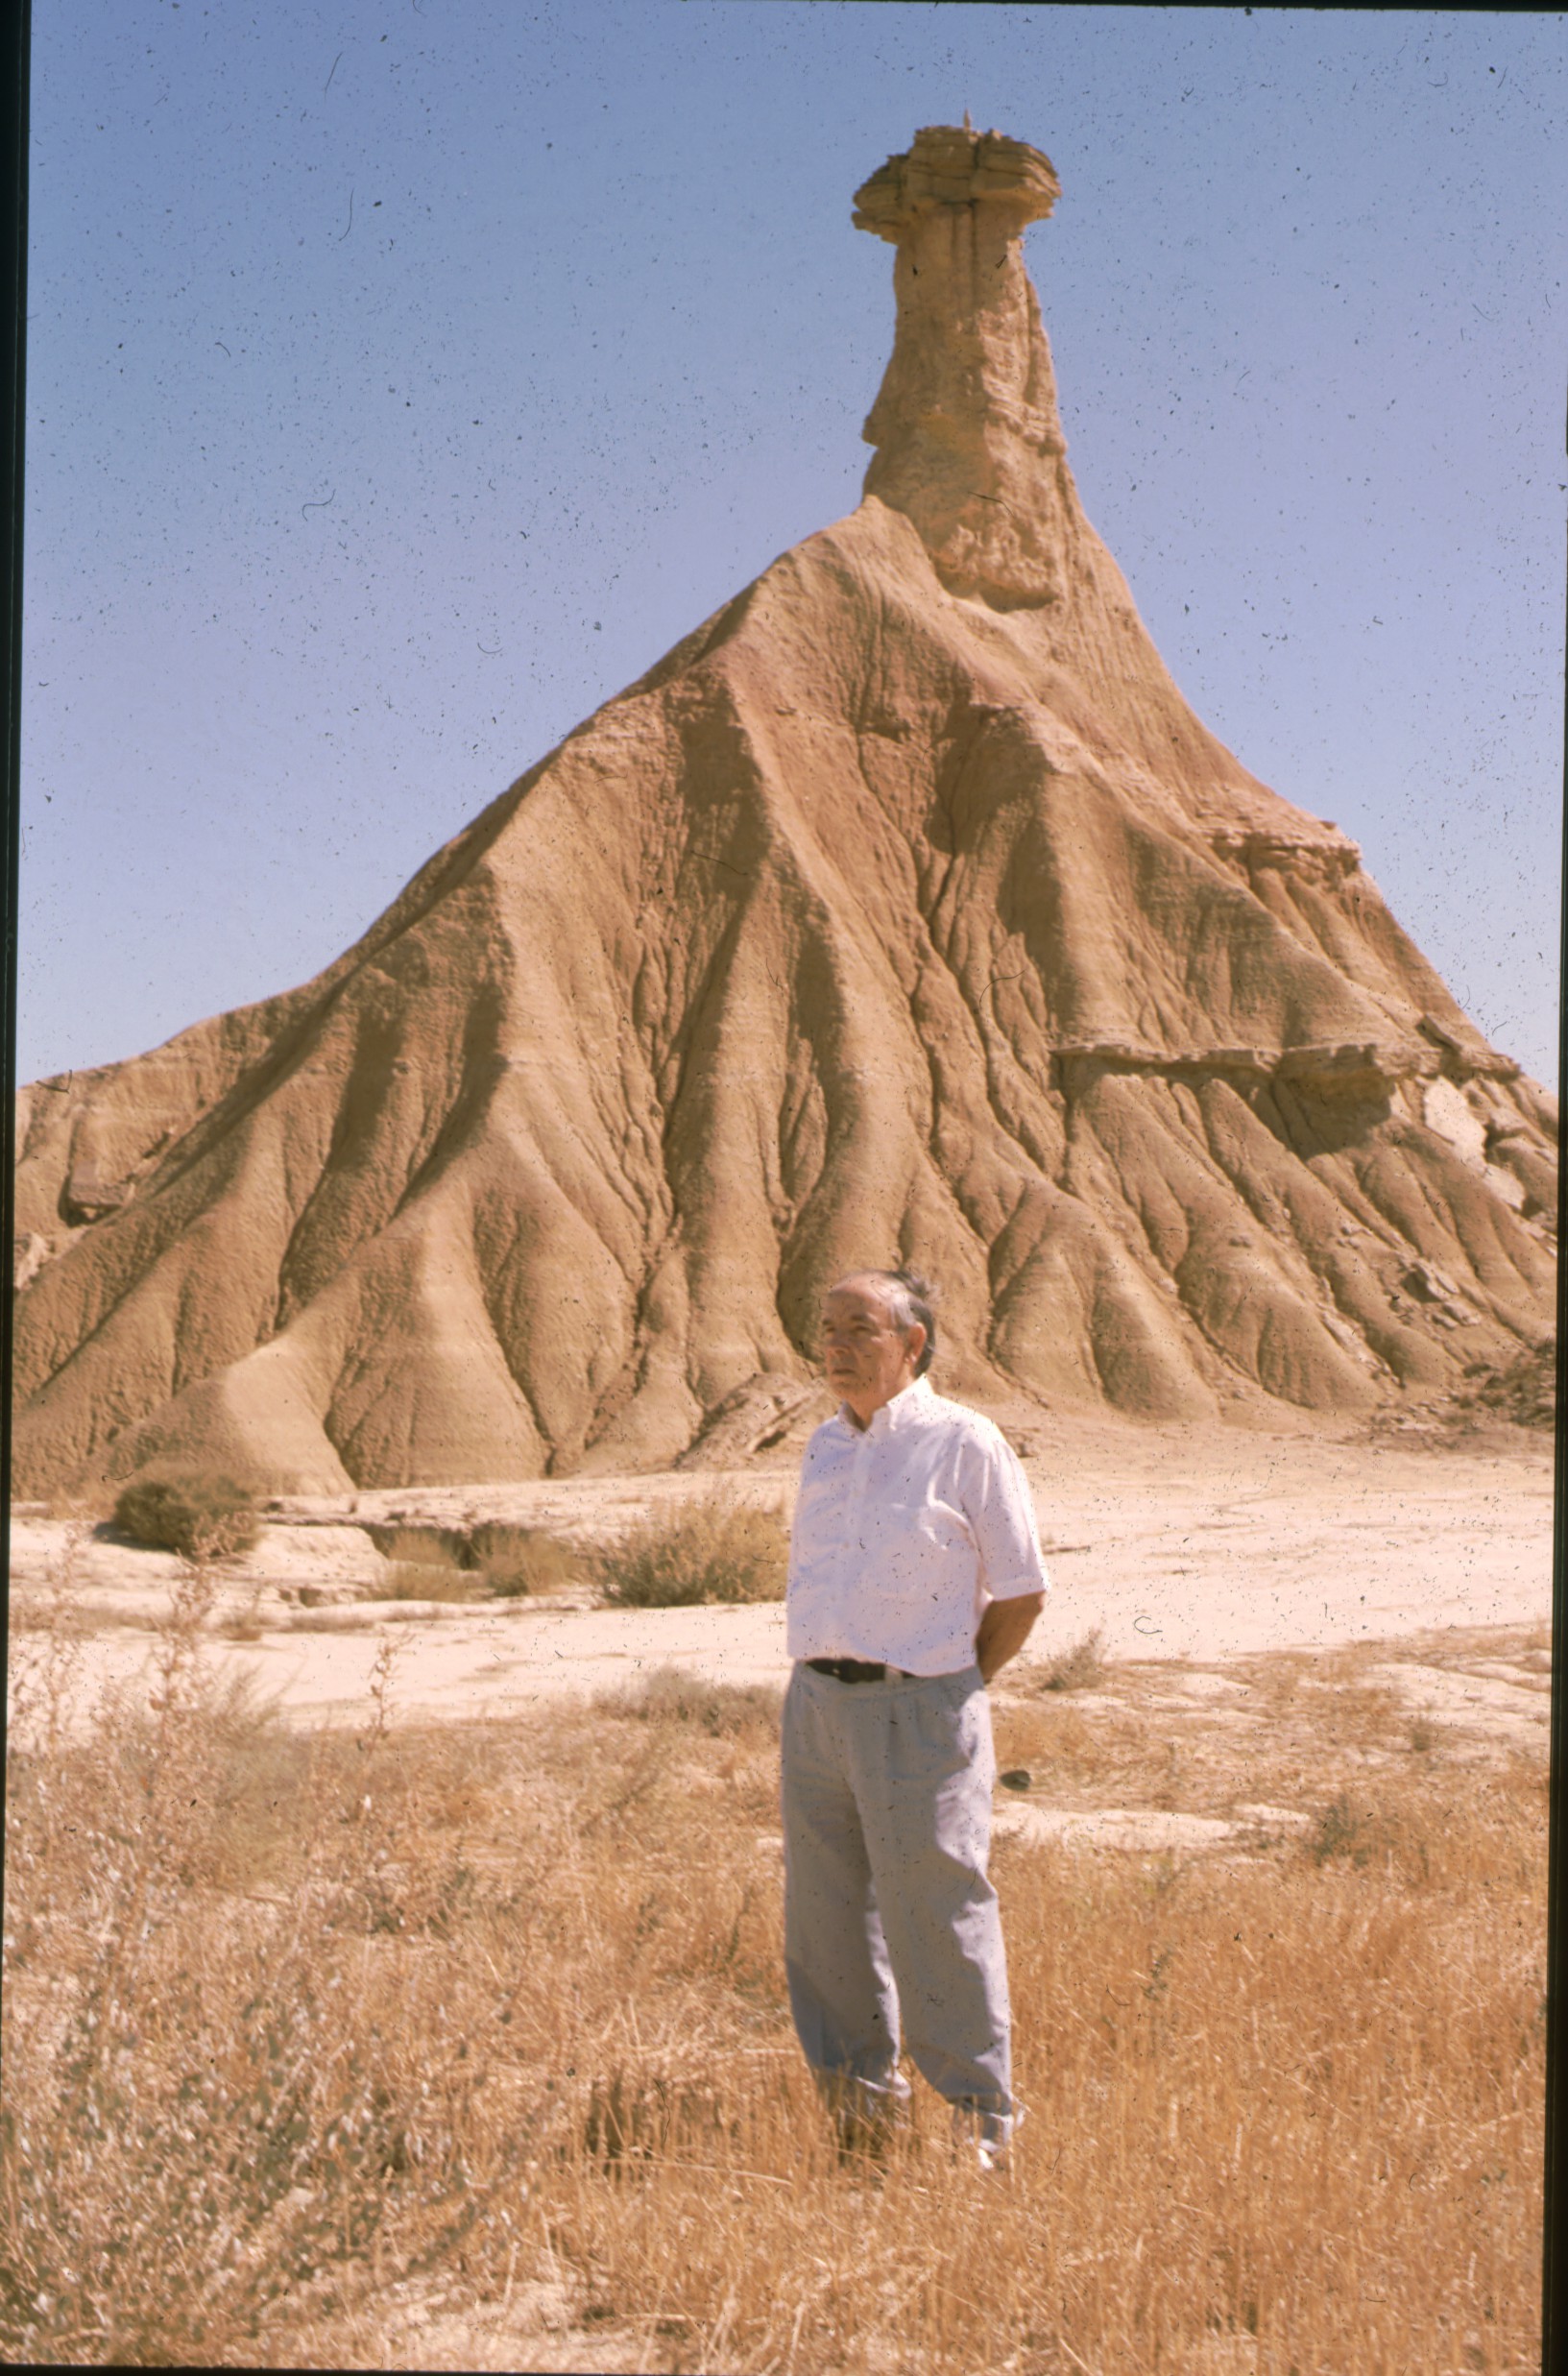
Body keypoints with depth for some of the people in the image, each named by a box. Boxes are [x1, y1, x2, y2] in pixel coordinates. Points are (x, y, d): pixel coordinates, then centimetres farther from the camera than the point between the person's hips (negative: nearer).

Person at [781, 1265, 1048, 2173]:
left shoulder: (966, 1444, -6)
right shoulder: (826, 1447, 13)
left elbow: (1022, 1592, -3)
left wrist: (949, 1690, 0)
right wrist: (824, 1681, 10)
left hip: (918, 1713, -6)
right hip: (816, 1702, 7)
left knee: (936, 1921, -2)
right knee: (826, 1922, 11)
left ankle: (982, 2122, 11)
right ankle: (860, 2104, 25)